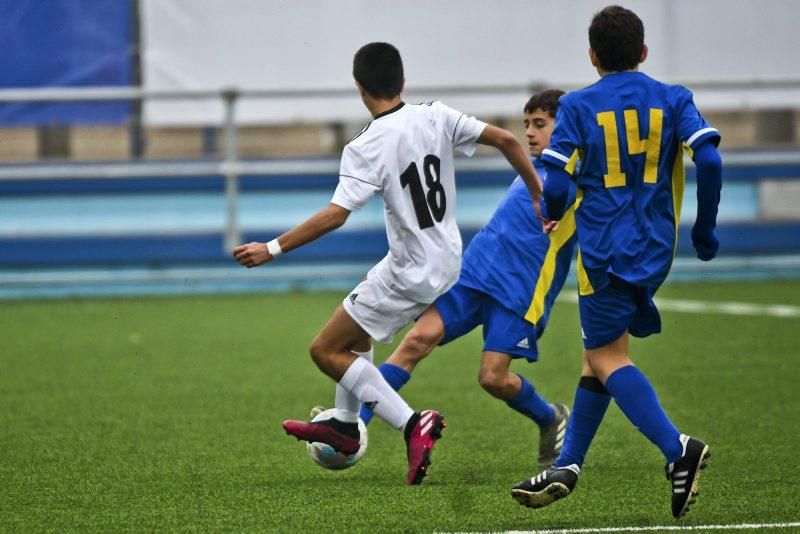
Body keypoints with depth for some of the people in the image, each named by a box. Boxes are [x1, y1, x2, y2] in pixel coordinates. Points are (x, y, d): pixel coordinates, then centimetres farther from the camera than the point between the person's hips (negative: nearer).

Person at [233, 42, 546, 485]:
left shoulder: (366, 149, -21)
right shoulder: (435, 117, -4)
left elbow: (335, 215, -28)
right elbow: (504, 140, -3)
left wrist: (272, 249, -23)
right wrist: (538, 194, 10)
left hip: (410, 273, -8)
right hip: (446, 261, 8)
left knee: (326, 351, 1)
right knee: (356, 330, 29)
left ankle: (412, 424, -8)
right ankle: (345, 425, 37)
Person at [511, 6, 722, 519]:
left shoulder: (577, 106, -3)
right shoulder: (673, 99, 4)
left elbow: (555, 185, -9)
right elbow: (709, 160, -8)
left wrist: (555, 217, 14)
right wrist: (705, 230, 4)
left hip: (604, 247, -5)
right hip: (655, 247, 5)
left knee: (607, 359, -3)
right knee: (603, 353, 17)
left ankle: (677, 448, -23)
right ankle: (567, 467, 20)